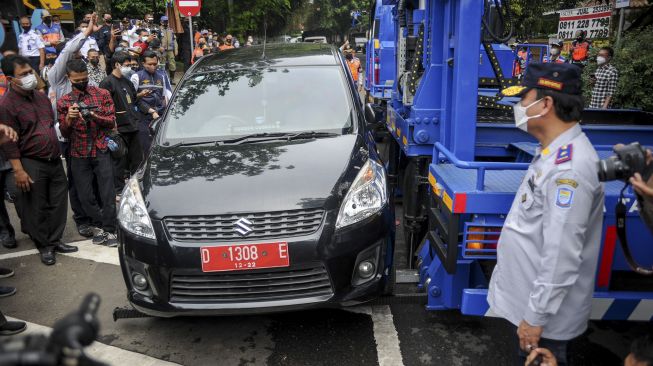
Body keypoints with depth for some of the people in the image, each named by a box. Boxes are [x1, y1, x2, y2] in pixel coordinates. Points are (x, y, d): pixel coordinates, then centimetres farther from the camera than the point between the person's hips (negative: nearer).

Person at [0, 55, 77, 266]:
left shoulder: (41, 97, 11)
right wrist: (18, 170, -17)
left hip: (54, 160, 7)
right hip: (31, 164, -6)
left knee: (58, 203, 12)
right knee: (37, 209, 4)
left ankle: (55, 241, 26)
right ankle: (44, 247, 18)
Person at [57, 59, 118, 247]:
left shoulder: (103, 94, 3)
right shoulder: (64, 102, 7)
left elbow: (112, 122, -2)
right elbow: (64, 133, 4)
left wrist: (93, 115, -20)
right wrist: (68, 119, -17)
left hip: (101, 151, -2)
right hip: (79, 155, 2)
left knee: (107, 193, -5)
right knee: (85, 195, 3)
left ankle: (109, 230, 4)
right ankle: (99, 226, 20)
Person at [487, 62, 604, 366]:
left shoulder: (568, 167, -27)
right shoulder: (555, 152, 6)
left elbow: (561, 254, -28)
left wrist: (536, 316, -22)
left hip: (544, 310, -9)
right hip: (531, 297, 9)